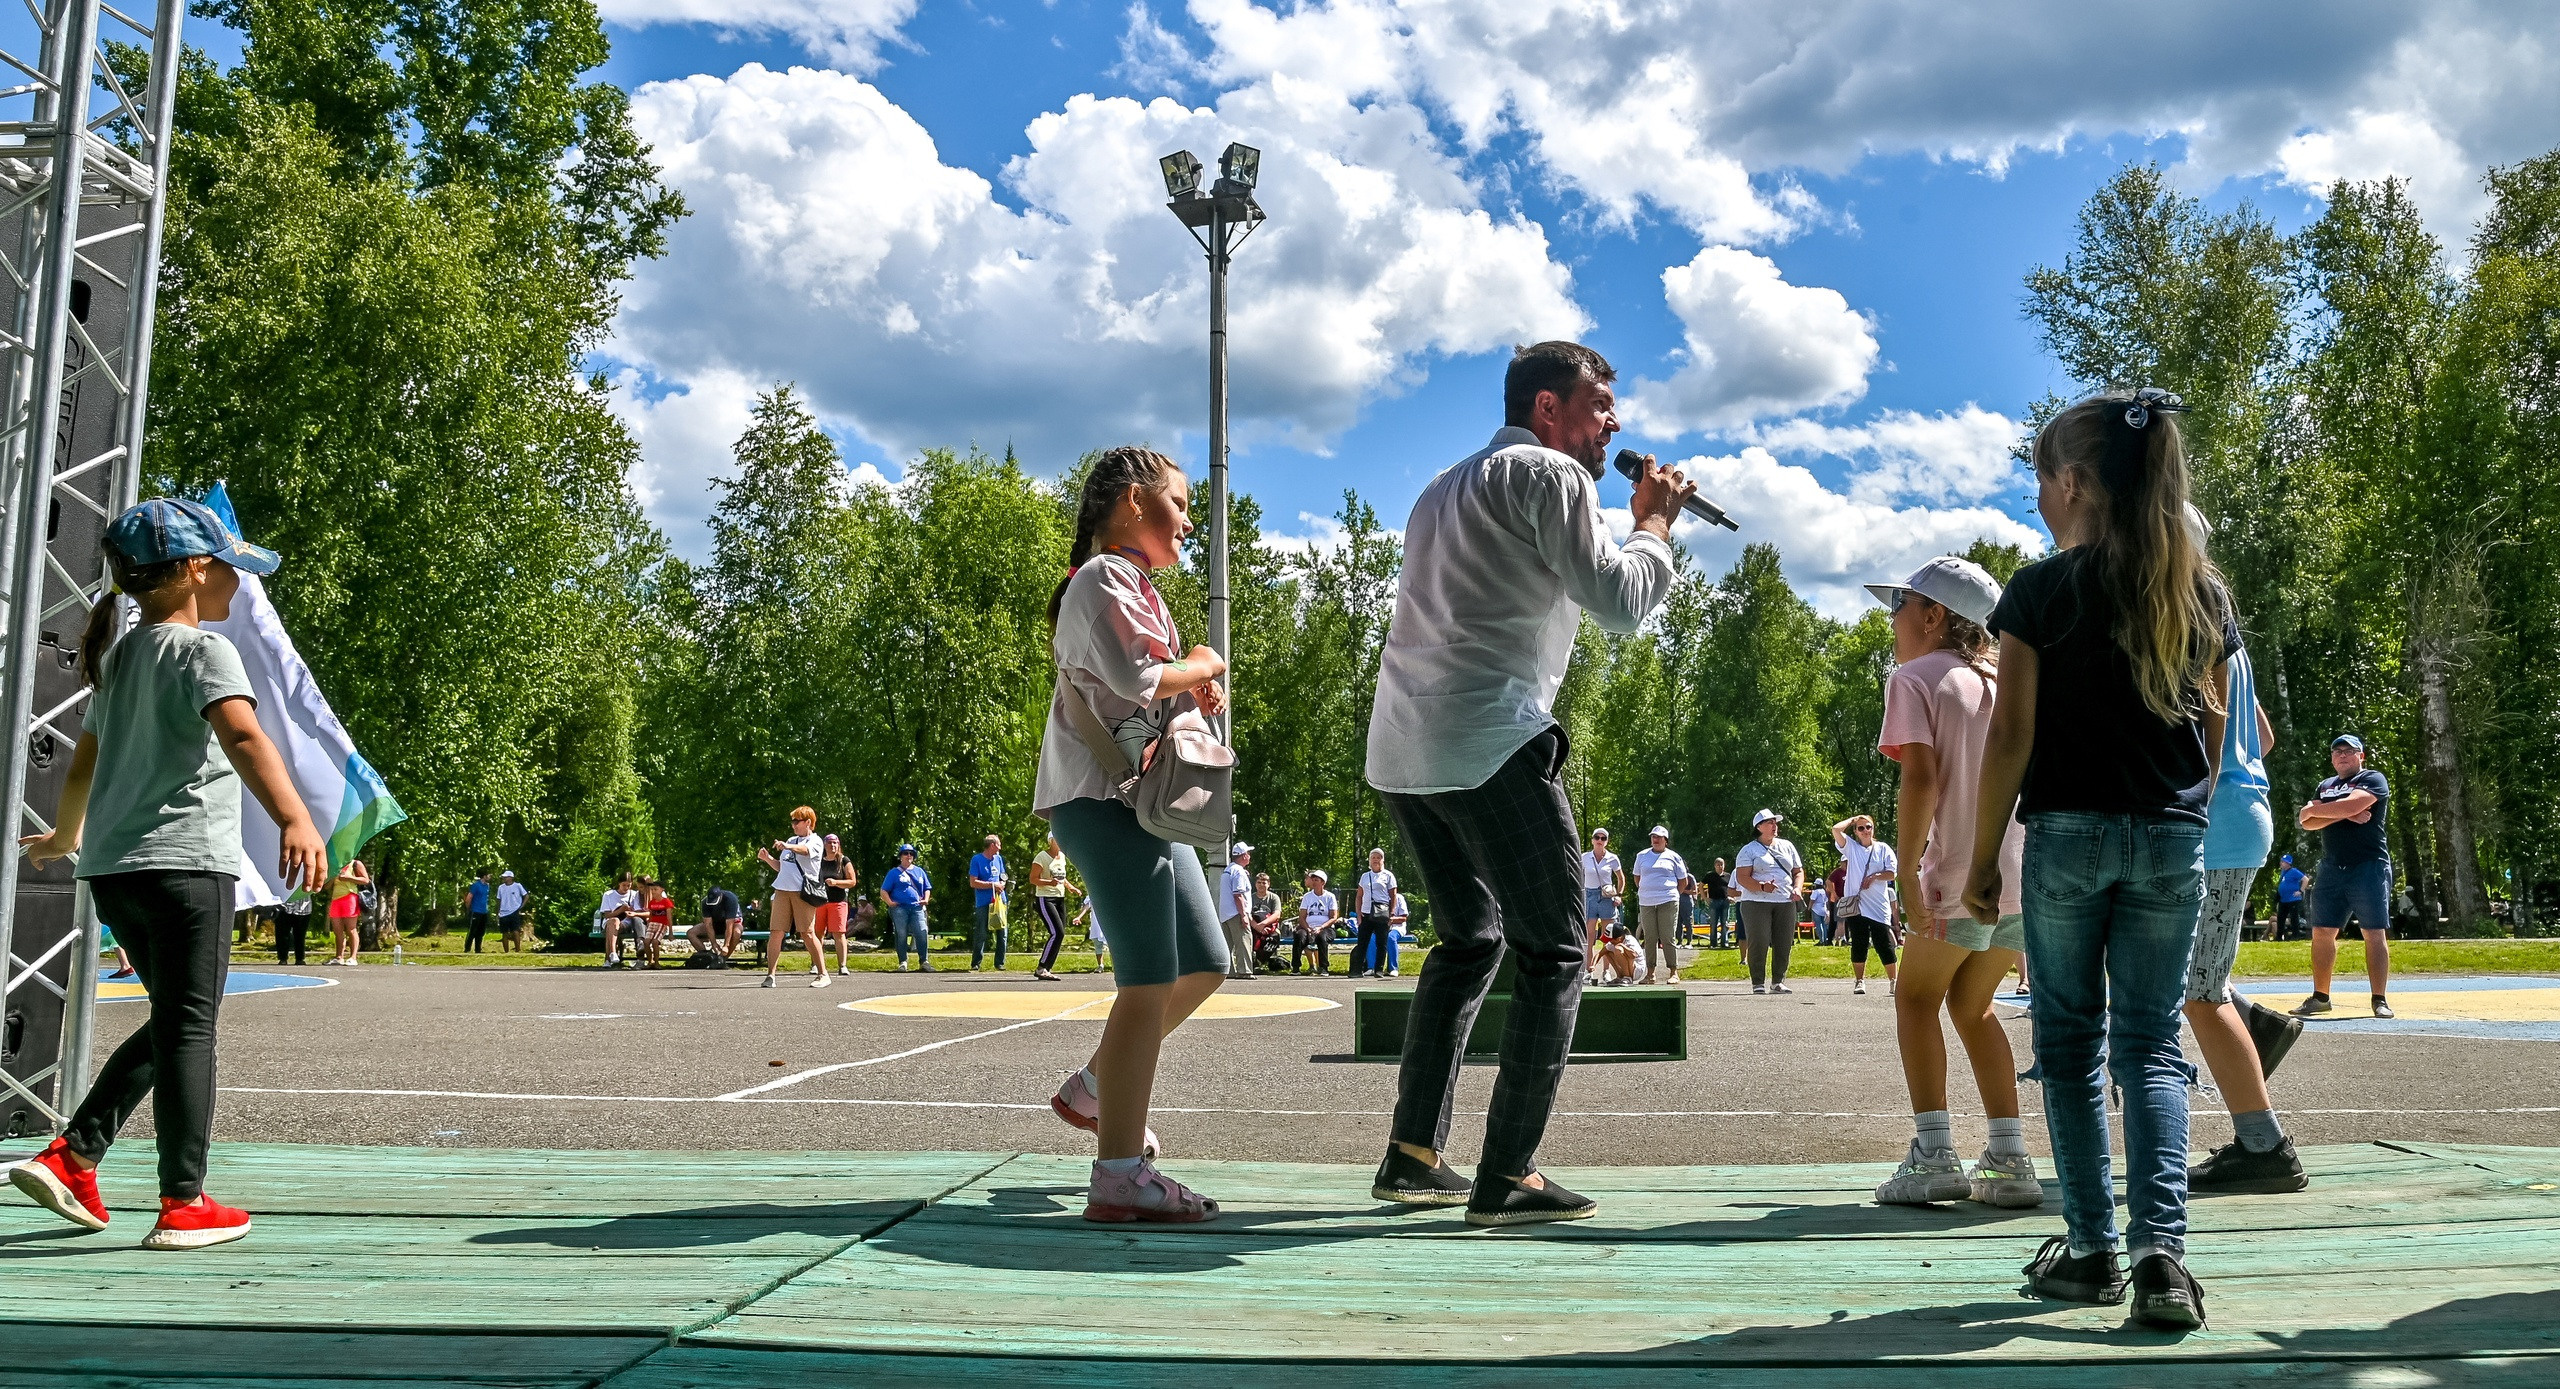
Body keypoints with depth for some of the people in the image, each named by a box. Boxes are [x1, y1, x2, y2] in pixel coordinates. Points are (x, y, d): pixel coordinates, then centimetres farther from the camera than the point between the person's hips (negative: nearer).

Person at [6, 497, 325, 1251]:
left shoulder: (120, 657, 19)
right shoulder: (201, 649, -8)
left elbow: (84, 762, 29)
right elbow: (243, 736, -27)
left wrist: (62, 837, 46)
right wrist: (295, 820, -41)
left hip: (112, 864, 9)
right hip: (183, 859, -9)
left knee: (174, 1021, 19)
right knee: (189, 1027, -4)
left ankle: (71, 1156, 14)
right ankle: (184, 1205, -2)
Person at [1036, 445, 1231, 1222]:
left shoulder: (1137, 588, 24)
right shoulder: (1102, 578, -7)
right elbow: (1133, 677, -21)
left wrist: (1200, 695, 5)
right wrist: (1202, 667, -3)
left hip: (1146, 800, 10)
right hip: (1102, 797, -10)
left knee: (1203, 966, 13)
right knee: (1149, 981, -14)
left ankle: (1095, 1090, 28)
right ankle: (1120, 1178, -14)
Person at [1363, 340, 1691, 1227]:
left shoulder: (1449, 487, 27)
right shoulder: (1548, 474, -2)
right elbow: (1620, 603, -8)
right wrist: (1653, 523, 8)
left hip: (1401, 751, 9)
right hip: (1490, 745, -9)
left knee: (1469, 939, 20)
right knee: (1555, 953, -2)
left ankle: (1413, 1155, 18)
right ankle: (1507, 1178, -6)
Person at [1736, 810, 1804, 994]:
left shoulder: (1787, 846, 18)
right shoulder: (1749, 850, 1)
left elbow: (1798, 871, 22)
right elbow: (1742, 877, -8)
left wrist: (1797, 889, 2)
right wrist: (1762, 887, -23)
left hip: (1786, 903, 5)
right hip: (1757, 903, -5)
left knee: (1784, 944, 3)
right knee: (1758, 944, -6)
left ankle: (1778, 982, 15)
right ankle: (1758, 984, 1)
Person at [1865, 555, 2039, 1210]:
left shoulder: (1914, 678, -3)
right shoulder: (2004, 681, 17)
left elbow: (1921, 777, -15)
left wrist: (1906, 870, -16)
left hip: (1960, 878, -6)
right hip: (2024, 874, 7)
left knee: (1917, 997, 9)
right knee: (1972, 1005, 18)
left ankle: (1935, 1156, 0)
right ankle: (2009, 1161, 13)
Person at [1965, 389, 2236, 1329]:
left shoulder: (2042, 591, -7)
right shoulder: (2204, 592, 8)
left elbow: (2010, 737, -9)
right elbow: (2213, 735, 12)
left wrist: (1983, 860, -3)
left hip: (2067, 834, -3)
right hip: (2171, 841, 4)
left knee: (2072, 1042, 7)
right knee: (2152, 1046, 6)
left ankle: (2093, 1250, 10)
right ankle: (2160, 1246, -9)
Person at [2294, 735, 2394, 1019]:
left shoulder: (2373, 779, 2)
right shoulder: (2325, 786, 19)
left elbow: (2351, 805, -17)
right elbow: (2307, 822, 6)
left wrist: (2313, 809, -1)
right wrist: (2344, 813, -10)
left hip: (2369, 867, -5)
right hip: (2330, 869, 6)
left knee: (2375, 933, -4)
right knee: (2322, 932, 3)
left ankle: (2380, 1000, -3)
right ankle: (2320, 997, 8)